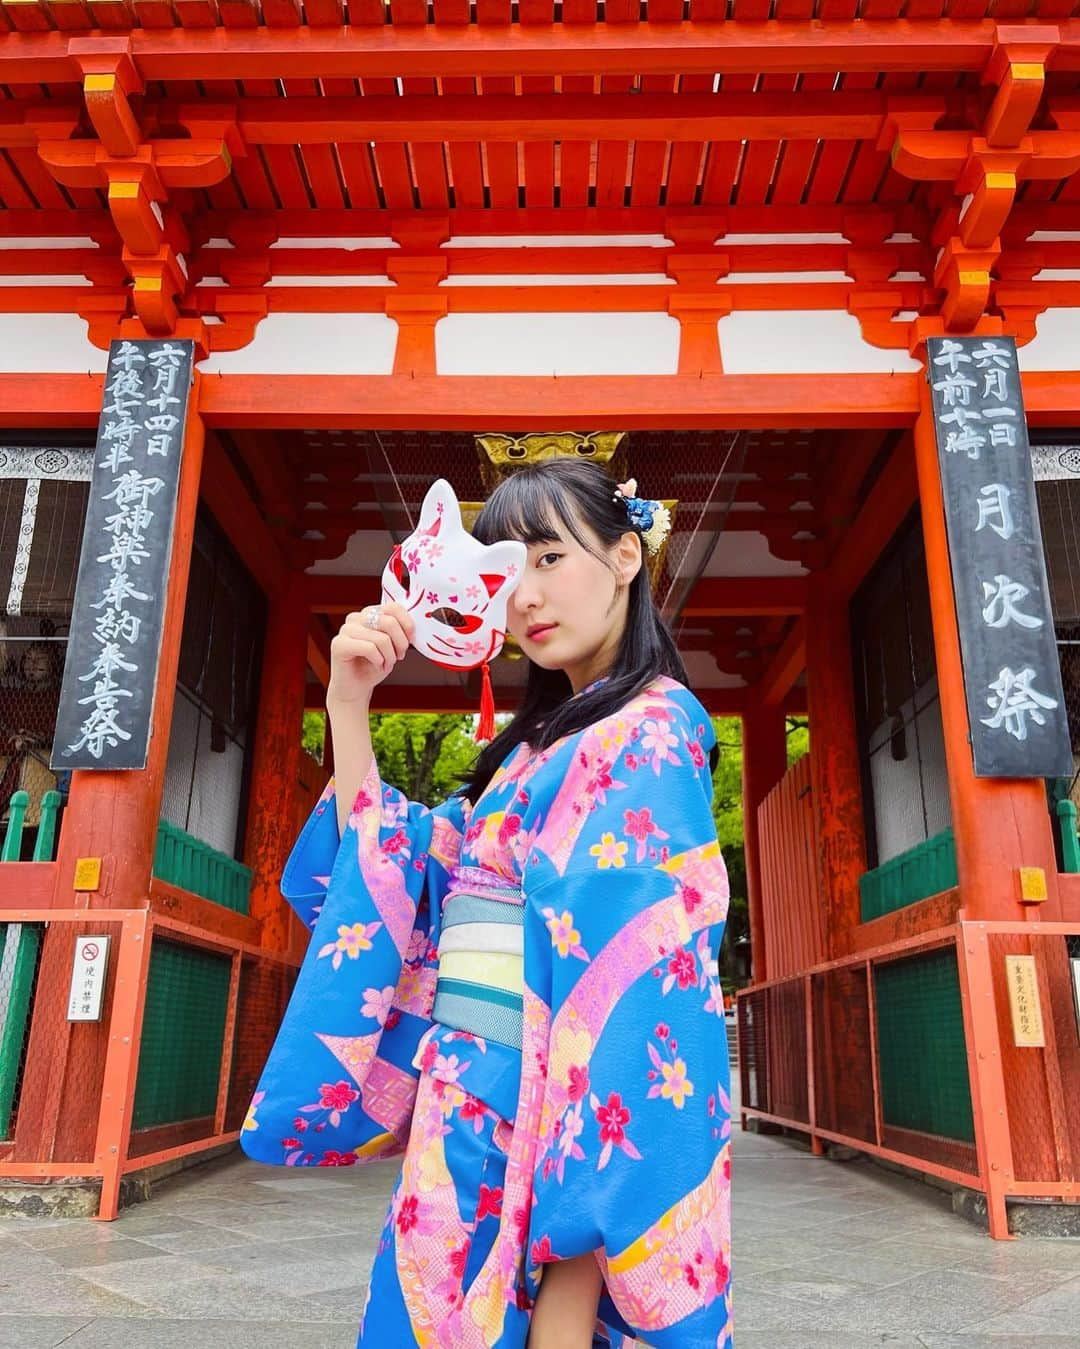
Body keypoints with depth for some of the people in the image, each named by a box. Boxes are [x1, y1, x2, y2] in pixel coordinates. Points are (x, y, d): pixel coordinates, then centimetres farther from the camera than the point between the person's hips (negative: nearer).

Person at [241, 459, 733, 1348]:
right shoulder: (538, 746, 13)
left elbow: (632, 972, -21)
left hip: (539, 1115, -7)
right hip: (466, 1103, 7)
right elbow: (389, 875, 13)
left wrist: (576, 1262, -25)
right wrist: (348, 707, 3)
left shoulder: (651, 731, -12)